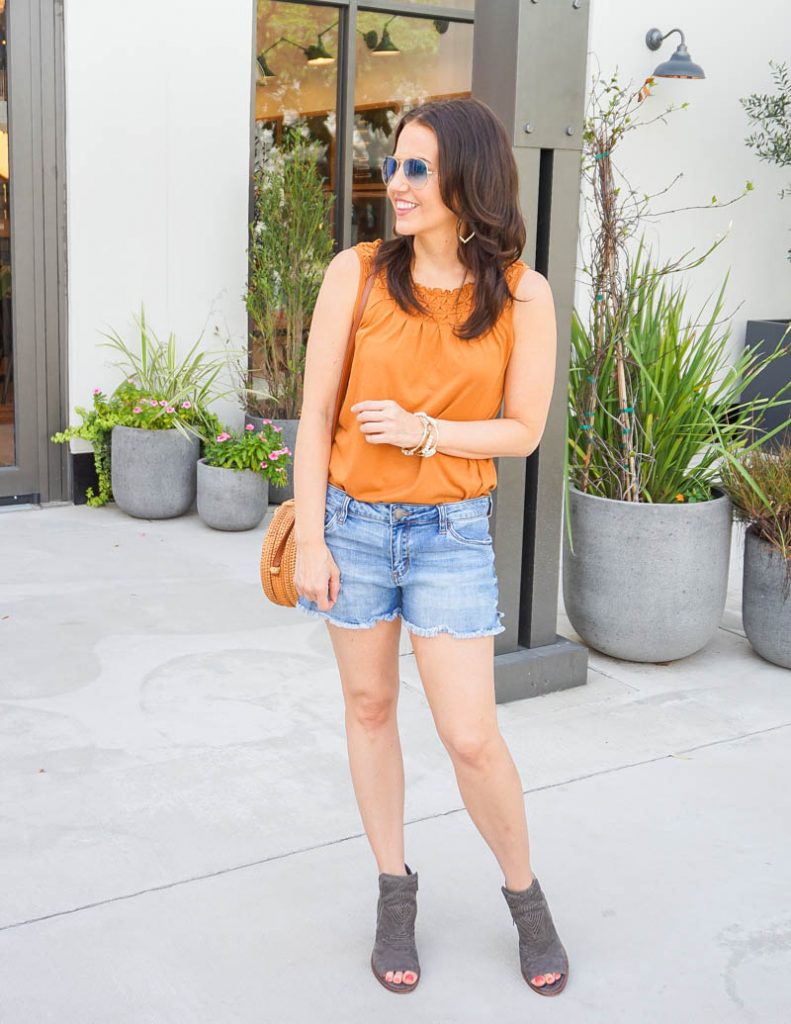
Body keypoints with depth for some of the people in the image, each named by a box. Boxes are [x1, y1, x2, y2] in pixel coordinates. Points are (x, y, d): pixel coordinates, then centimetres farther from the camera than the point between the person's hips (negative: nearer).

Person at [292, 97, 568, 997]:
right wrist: (309, 542, -7)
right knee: (369, 707, 13)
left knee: (471, 738, -3)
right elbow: (315, 416, -5)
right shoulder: (357, 274, -8)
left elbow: (524, 431, -3)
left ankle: (524, 894, 25)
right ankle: (395, 892, 32)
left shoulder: (522, 294, -8)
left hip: (453, 531, -1)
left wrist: (425, 432, -19)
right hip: (353, 518, 2)